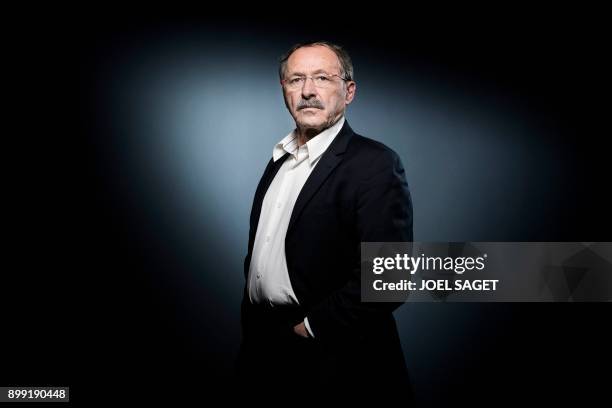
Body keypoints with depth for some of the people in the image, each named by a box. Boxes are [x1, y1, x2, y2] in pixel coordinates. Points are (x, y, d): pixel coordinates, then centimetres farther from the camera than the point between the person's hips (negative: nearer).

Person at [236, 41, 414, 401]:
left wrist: (313, 327, -17)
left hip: (328, 358, -7)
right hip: (265, 348, 7)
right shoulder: (282, 158, 9)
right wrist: (252, 324, 6)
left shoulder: (375, 164, -17)